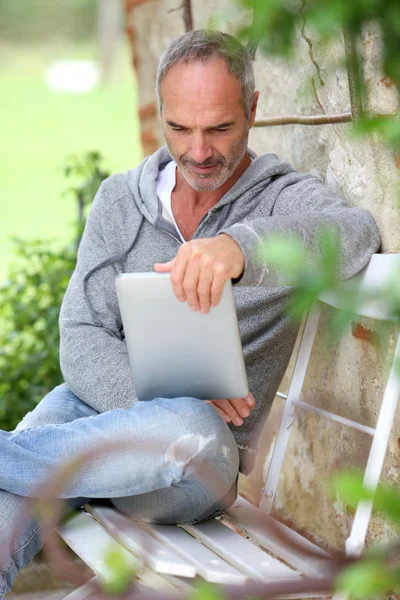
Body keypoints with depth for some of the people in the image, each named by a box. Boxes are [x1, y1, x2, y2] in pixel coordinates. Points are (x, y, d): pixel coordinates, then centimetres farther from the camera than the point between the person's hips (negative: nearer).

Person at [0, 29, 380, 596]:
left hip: (202, 469, -2)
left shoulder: (287, 199, -1)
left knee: (192, 432, -39)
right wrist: (158, 397, -20)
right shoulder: (119, 199, 10)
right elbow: (82, 340, 2)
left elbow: (355, 232, -27)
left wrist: (239, 247, -49)